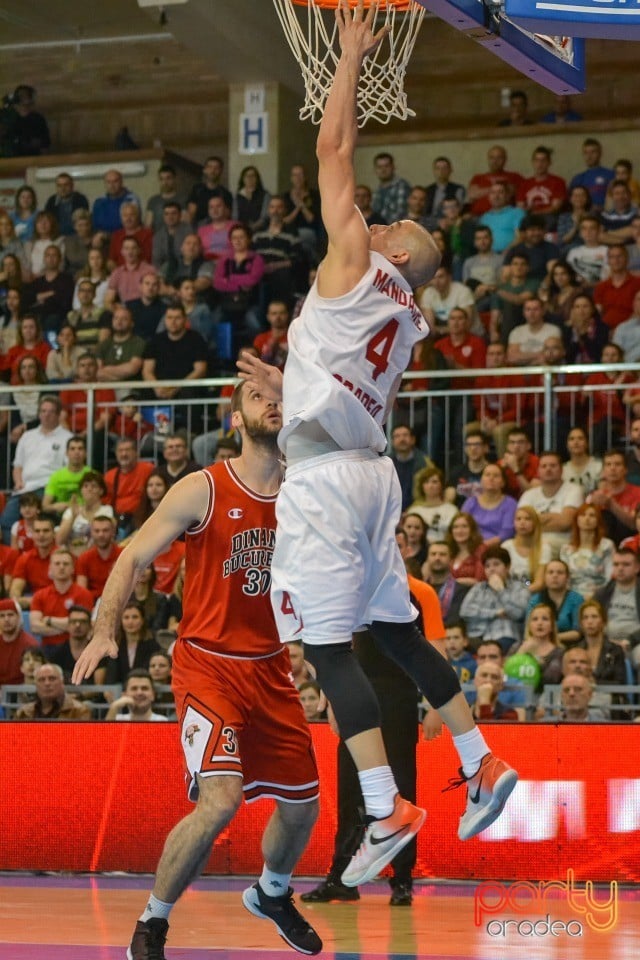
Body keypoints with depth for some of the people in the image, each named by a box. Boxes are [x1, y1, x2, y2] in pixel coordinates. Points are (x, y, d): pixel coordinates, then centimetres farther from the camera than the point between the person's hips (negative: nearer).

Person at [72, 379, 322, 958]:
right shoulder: (202, 490, -9)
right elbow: (134, 558, -7)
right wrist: (105, 632, -18)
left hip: (270, 667, 5)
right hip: (208, 665, -5)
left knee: (302, 805, 13)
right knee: (221, 798, -23)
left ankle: (272, 894, 45)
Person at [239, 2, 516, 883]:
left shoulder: (357, 264, -2)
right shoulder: (404, 321, 18)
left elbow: (335, 149, 1)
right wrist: (286, 387, 34)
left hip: (325, 477, -9)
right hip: (370, 471, 9)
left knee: (329, 646, -10)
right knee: (396, 631, 19)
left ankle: (387, 809, -15)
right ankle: (482, 765, 21)